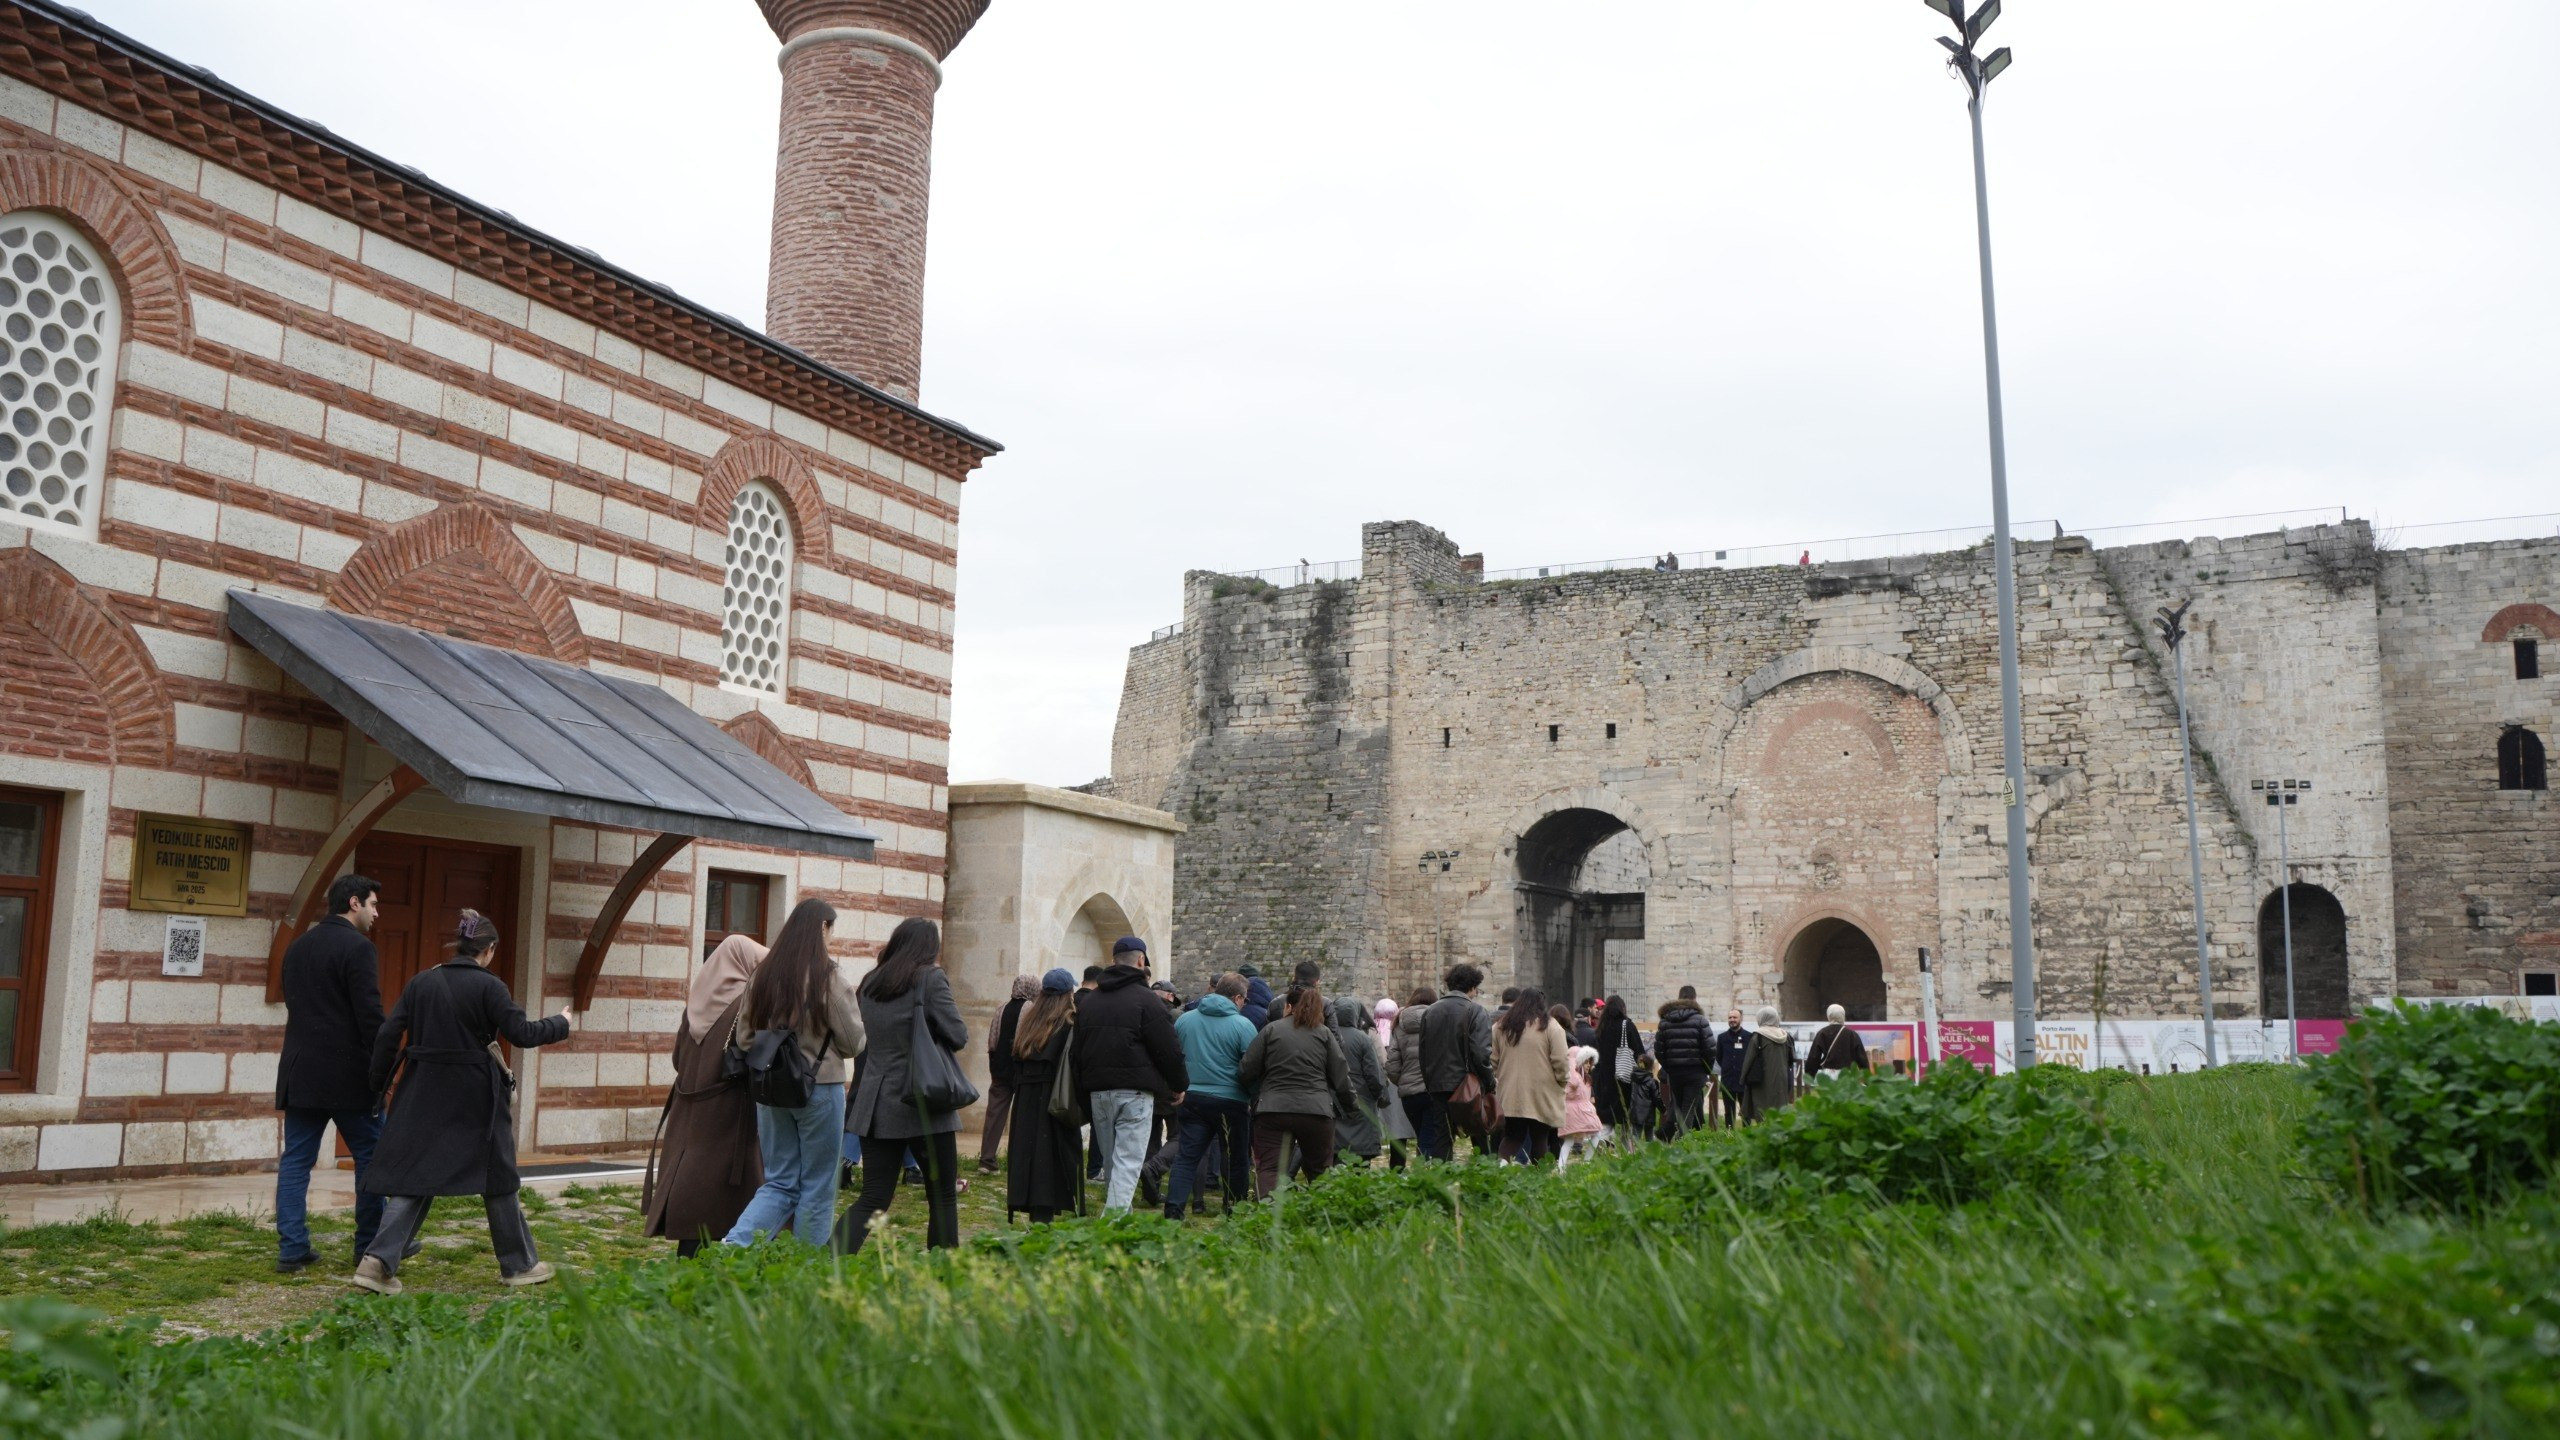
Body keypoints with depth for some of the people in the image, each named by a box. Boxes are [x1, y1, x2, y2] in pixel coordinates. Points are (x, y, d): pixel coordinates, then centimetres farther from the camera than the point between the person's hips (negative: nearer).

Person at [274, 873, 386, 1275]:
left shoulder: (297, 947, 13)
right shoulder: (358, 947, -12)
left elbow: (294, 1004, 18)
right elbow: (370, 1015, -16)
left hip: (300, 1072, 7)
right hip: (347, 1073, -7)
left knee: (296, 1160, 7)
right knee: (373, 1158, 5)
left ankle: (292, 1249, 5)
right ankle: (371, 1248, 10)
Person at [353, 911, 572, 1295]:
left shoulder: (421, 982, 2)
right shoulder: (489, 986, -12)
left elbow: (388, 1035, 1)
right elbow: (522, 1034, -12)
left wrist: (377, 1084, 11)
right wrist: (560, 1023, 5)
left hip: (424, 1095, 4)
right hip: (476, 1097, -3)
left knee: (412, 1175, 9)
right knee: (498, 1178, 10)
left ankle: (380, 1259, -8)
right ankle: (519, 1264, 21)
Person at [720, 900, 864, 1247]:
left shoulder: (762, 976, 3)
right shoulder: (827, 977, -13)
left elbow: (744, 1038, 9)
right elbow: (854, 1042, -7)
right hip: (819, 1088, -5)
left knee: (779, 1182, 14)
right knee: (817, 1186, 8)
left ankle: (734, 1243, -4)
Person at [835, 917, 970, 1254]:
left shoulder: (869, 983, 11)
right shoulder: (931, 979, -8)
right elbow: (958, 1037, -7)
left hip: (876, 1107, 5)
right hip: (924, 1105, -5)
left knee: (873, 1198, 7)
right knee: (942, 1197, 8)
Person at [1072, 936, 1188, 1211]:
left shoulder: (1087, 1001, 14)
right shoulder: (1146, 1000, -8)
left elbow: (1077, 1050, 17)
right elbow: (1168, 1049, -9)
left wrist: (1084, 1089, 20)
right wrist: (1179, 1085, 5)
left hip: (1097, 1091, 6)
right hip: (1134, 1091, -6)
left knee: (1110, 1159, 16)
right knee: (1128, 1160, -8)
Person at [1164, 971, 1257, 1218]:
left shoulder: (1184, 1020, 5)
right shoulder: (1243, 1025, -9)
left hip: (1192, 1098, 3)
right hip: (1230, 1102, -3)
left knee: (1186, 1156, 4)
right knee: (1235, 1160, 12)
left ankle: (1173, 1208, -9)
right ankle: (1234, 1212, 20)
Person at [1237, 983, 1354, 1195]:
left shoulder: (1271, 1029, 5)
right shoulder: (1324, 1033, 9)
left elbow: (1246, 1071, 2)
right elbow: (1341, 1076, 8)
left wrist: (1252, 1094, 22)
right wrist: (1351, 1102, 24)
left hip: (1273, 1109, -2)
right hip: (1316, 1111, 2)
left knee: (1269, 1170, -3)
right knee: (1321, 1172, 16)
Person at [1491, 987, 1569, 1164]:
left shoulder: (1501, 1027, 7)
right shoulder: (1550, 1026, -6)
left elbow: (1493, 1061, 10)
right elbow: (1560, 1063, -8)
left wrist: (1496, 1082, 21)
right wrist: (1562, 1082, 7)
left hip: (1509, 1097, 3)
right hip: (1543, 1097, -3)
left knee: (1512, 1138, 10)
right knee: (1540, 1140, 6)